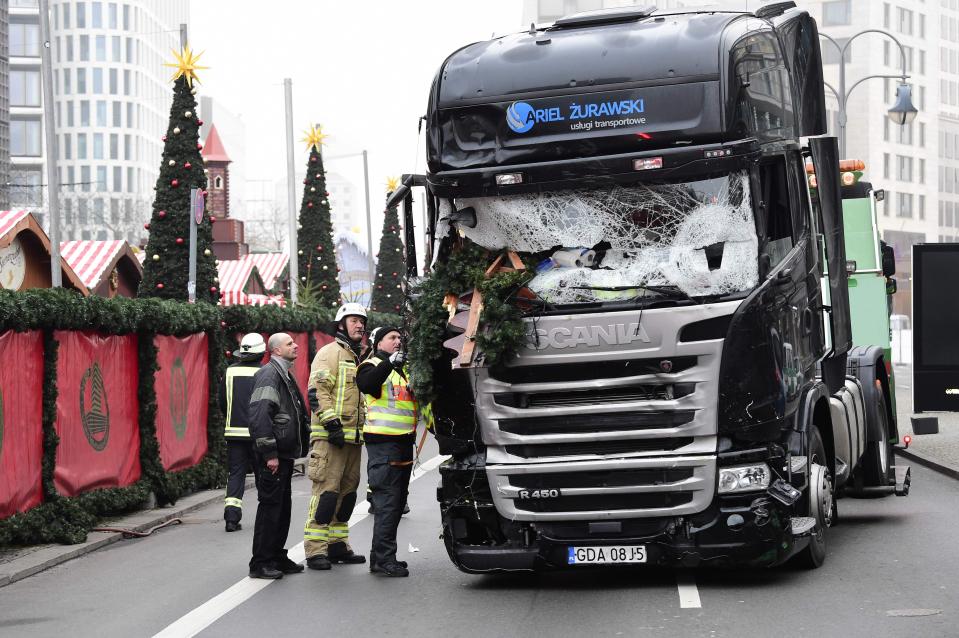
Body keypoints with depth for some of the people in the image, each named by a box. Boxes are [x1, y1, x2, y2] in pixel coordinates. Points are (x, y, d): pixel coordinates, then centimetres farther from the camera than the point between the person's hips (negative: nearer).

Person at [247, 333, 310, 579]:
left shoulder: (285, 375, 19)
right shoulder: (269, 375, -14)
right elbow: (260, 416, -22)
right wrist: (269, 453, -23)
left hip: (284, 453, 10)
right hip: (273, 456, -10)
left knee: (283, 506, 14)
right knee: (270, 506, -7)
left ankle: (277, 557, 22)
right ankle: (261, 562, -2)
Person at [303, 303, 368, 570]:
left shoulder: (361, 358, 22)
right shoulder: (330, 353, -5)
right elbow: (318, 390, -15)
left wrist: (367, 427, 25)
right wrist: (331, 422, -21)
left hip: (353, 436, 9)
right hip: (330, 437, -9)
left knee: (347, 492, 12)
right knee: (326, 491, -12)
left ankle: (338, 544, 20)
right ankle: (315, 549, -11)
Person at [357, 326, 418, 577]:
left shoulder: (403, 368, 20)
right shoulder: (373, 365, -5)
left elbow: (418, 396, 29)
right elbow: (365, 383, -28)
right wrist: (389, 363, -38)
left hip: (403, 442, 9)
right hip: (383, 441, -9)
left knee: (398, 500, 12)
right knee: (387, 500, -12)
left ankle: (381, 556, 20)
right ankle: (384, 558, -12)